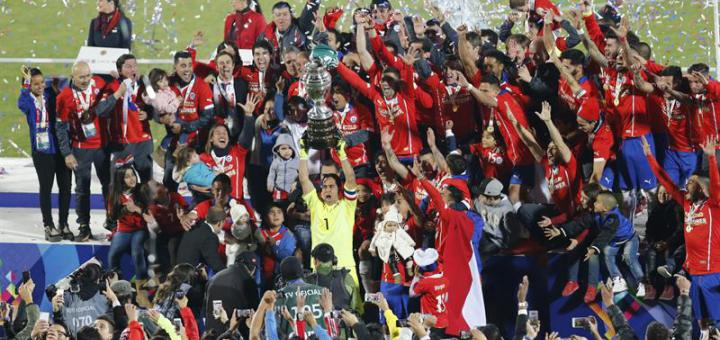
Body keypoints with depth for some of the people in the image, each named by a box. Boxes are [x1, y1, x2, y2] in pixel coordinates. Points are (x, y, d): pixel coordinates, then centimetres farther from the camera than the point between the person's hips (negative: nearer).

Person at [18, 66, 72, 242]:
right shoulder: (28, 99, -6)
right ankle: (49, 227, 14)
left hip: (61, 148, 2)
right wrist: (26, 84, -32)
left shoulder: (51, 94, 1)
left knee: (65, 187, 7)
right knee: (46, 188, 4)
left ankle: (63, 224, 20)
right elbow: (22, 103, -28)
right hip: (42, 151, -2)